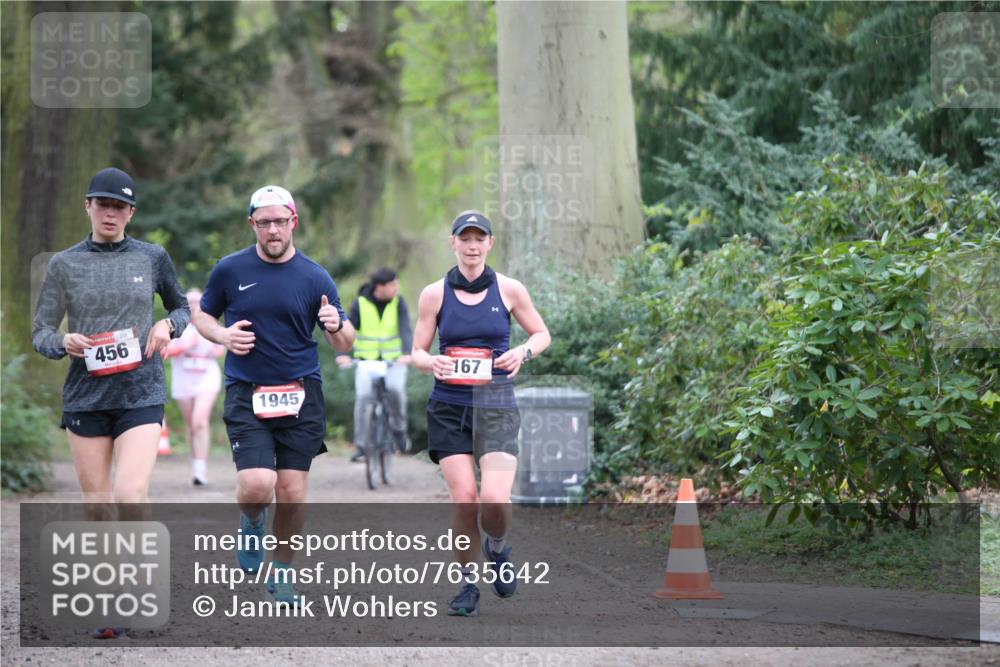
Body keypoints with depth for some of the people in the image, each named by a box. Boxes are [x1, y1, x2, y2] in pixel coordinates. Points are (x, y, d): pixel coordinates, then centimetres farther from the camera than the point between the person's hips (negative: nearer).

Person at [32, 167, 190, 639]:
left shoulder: (152, 259, 5)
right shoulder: (64, 265, 4)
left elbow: (182, 308, 20)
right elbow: (40, 333, 6)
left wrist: (168, 325, -2)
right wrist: (64, 343, -16)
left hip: (141, 393, -1)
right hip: (85, 396, 1)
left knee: (130, 495, -18)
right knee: (96, 504, 3)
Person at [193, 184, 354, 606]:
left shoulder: (315, 278, 2)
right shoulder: (230, 270, 2)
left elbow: (343, 344, 5)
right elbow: (203, 315, 16)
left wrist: (337, 326, -18)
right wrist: (223, 336, -5)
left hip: (301, 395, 1)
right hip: (246, 393, -1)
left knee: (292, 494, -1)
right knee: (257, 485, -16)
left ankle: (282, 573, 19)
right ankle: (252, 524, 19)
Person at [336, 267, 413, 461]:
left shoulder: (398, 302, -4)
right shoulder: (360, 303, -6)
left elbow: (405, 329, -14)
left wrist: (407, 354, -32)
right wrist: (342, 354, -30)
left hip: (393, 359, 0)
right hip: (366, 358, 0)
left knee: (395, 389, -26)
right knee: (363, 396, -19)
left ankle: (398, 428, 1)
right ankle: (361, 446, -9)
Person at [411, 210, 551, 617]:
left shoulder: (509, 290, 3)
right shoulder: (435, 294, 3)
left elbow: (542, 334, 14)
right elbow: (417, 352, 7)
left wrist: (523, 352, -7)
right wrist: (433, 363, -15)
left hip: (496, 405, -1)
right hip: (449, 406, 1)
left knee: (495, 498, -17)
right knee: (463, 498, -8)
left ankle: (497, 549, 17)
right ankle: (469, 583, 11)